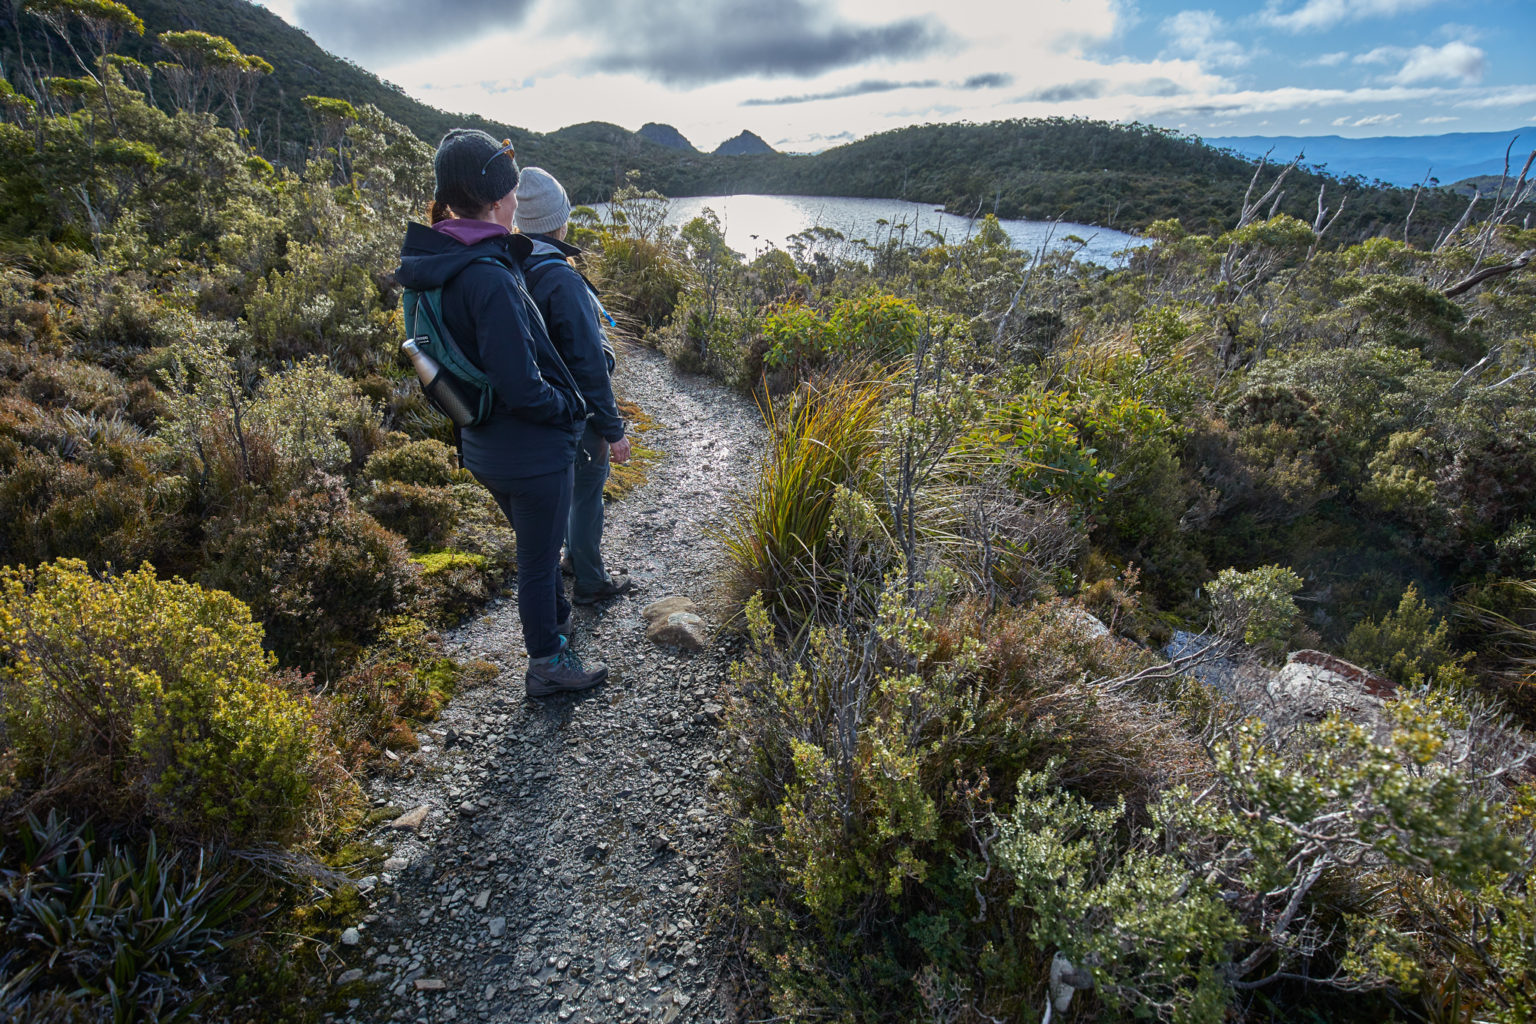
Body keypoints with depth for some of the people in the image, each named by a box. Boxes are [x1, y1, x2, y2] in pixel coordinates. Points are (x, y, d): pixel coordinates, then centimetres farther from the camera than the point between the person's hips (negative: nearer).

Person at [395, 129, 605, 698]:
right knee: (539, 559, 10)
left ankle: (557, 623, 50)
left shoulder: (431, 263, 1)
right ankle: (547, 664, 30)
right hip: (531, 452, -9)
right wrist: (570, 407, -10)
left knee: (537, 546, 28)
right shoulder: (490, 277, -27)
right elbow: (521, 387, -27)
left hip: (483, 445, 9)